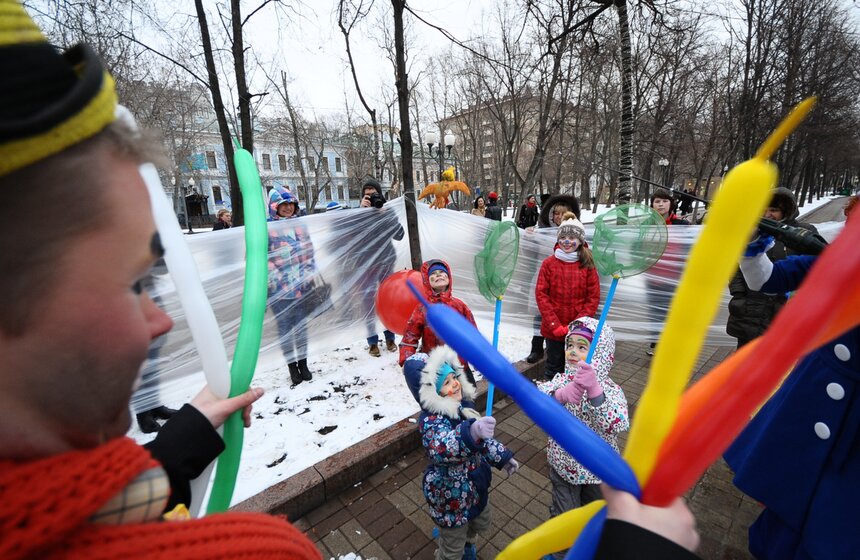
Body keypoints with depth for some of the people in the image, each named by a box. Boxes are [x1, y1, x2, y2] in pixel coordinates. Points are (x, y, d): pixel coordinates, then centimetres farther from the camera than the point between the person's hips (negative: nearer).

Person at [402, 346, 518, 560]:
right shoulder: (431, 420, -34)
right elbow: (440, 449, -56)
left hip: (475, 485, 8)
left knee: (480, 524, 34)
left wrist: (502, 457, 12)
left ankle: (467, 542, 65)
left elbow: (482, 439, 9)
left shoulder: (463, 404, -9)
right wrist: (471, 432, -70)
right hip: (450, 495, -7)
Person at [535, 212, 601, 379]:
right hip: (553, 329, 0)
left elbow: (593, 298, -2)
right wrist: (554, 324, -12)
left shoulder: (588, 265, -1)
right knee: (553, 368, 13)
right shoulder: (548, 263, -3)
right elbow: (541, 294, -6)